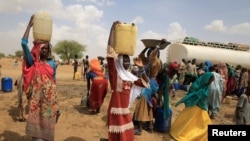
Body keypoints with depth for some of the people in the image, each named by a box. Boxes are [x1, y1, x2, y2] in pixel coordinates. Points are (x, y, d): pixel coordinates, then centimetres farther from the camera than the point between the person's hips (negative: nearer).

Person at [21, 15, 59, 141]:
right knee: (36, 124, 5)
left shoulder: (52, 63, 5)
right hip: (37, 99, -2)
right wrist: (30, 25, -11)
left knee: (48, 124, 12)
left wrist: (56, 102, 9)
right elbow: (24, 43, -14)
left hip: (50, 99, 3)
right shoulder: (33, 63, -3)